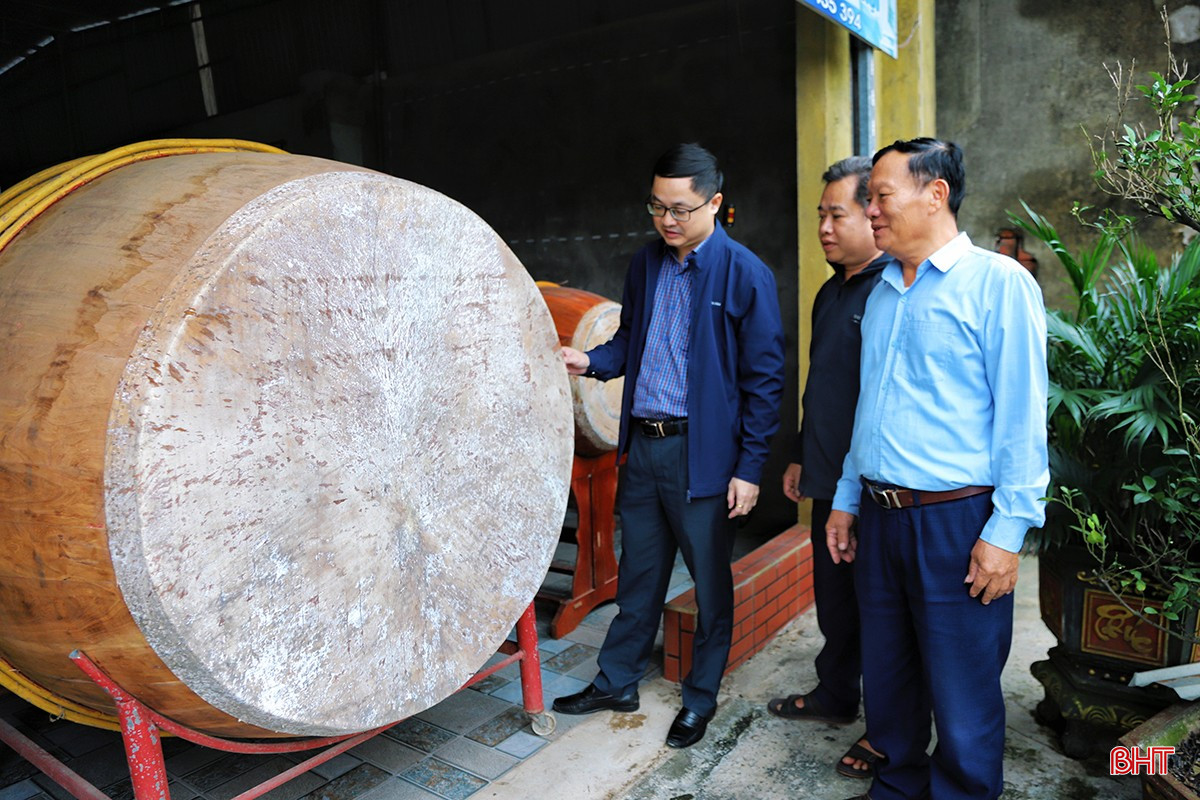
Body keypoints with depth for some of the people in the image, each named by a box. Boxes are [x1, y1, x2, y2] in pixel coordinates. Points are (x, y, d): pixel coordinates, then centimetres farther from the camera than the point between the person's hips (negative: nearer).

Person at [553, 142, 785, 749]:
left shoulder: (744, 274, -9)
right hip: (642, 444, 5)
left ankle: (700, 698, 31)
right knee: (638, 573, 18)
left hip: (703, 453, -5)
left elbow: (764, 378, -9)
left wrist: (750, 467, -12)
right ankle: (616, 683, 35)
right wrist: (590, 361, -3)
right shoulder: (646, 263, 9)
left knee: (710, 580, 11)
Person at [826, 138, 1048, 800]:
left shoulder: (999, 282, -7)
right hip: (879, 517, 6)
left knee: (962, 697, 6)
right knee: (885, 678, 18)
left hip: (956, 521, -6)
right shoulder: (882, 293, 13)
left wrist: (1007, 532, -15)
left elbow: (1022, 416, -11)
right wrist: (845, 499, 16)